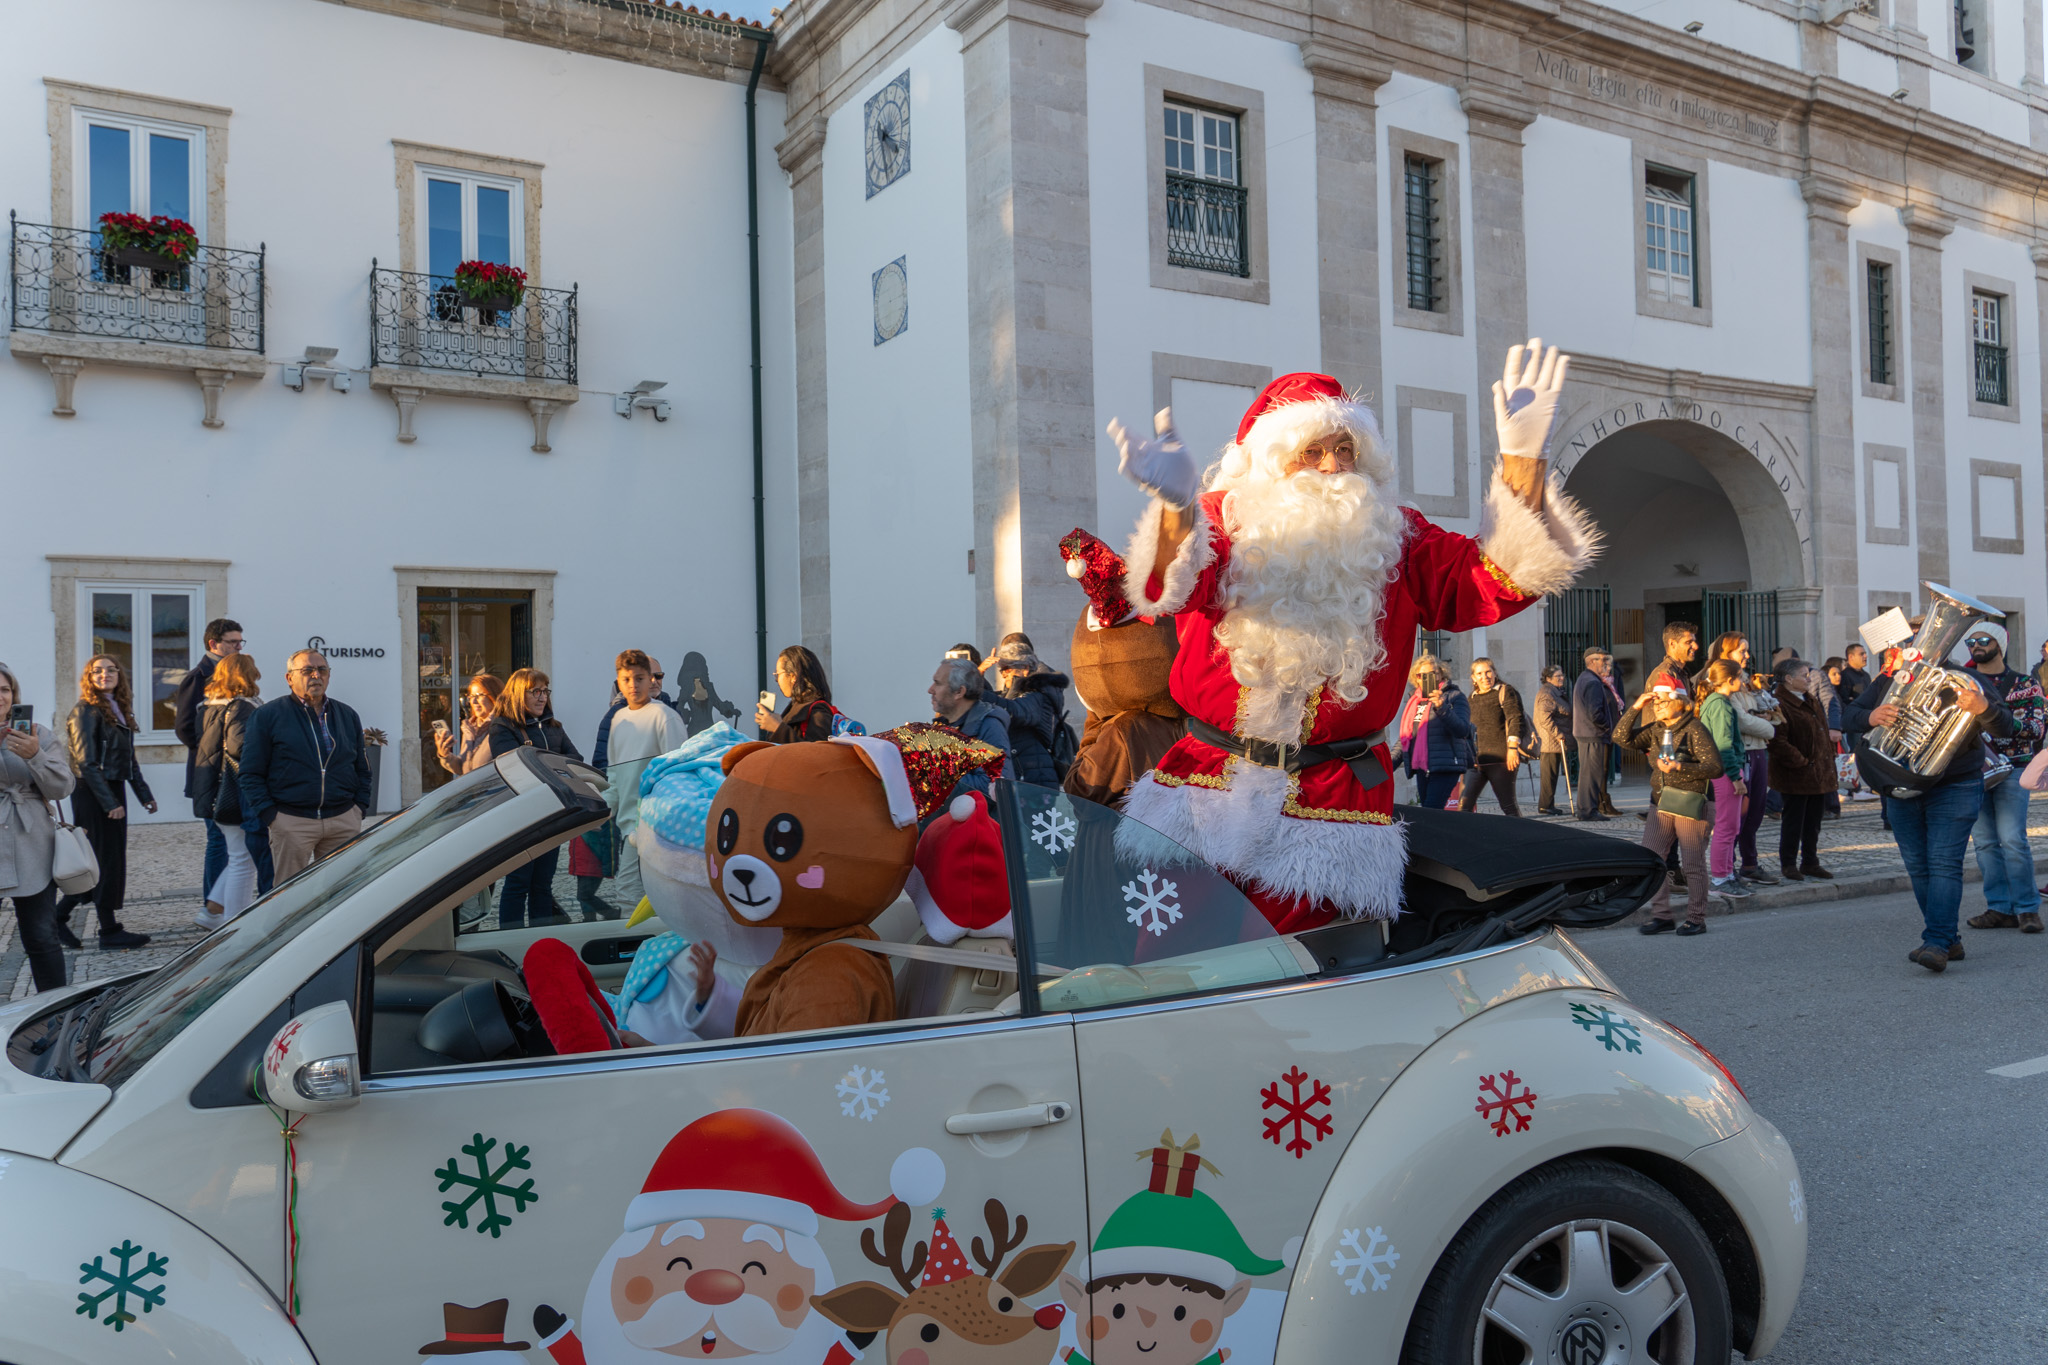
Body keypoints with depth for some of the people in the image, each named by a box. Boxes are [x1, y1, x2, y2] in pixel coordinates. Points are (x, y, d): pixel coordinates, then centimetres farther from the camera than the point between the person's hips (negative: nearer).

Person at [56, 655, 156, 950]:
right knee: (105, 861, -3)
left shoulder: (119, 709, 13)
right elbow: (87, 763, -16)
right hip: (93, 794, -8)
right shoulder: (86, 711, -11)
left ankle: (59, 915, 22)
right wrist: (110, 803, -20)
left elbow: (129, 759, 18)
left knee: (107, 861, 11)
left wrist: (144, 794, 15)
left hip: (113, 790, 8)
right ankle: (110, 931, 5)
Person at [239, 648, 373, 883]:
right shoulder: (267, 715, 2)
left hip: (344, 820, 3)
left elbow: (362, 769, 19)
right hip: (290, 823, -3)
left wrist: (360, 808, 6)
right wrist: (270, 815, -8)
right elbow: (250, 773, 1)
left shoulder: (347, 715, 14)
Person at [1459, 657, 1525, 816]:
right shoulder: (1472, 698, 19)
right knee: (1464, 804, -7)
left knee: (1508, 805, -1)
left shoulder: (1504, 692, 1)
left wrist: (1512, 748, -20)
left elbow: (1515, 719, -10)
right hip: (1476, 761, 5)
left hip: (1500, 760, -5)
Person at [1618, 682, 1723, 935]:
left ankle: (1696, 919, 13)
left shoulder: (1695, 730, -11)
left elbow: (1715, 767, -16)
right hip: (1661, 802, 7)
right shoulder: (1655, 730, 9)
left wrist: (1679, 767, -24)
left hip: (1690, 803, -7)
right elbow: (1622, 738, 2)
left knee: (1693, 863, 1)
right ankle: (1661, 916, 10)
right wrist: (1635, 708, -5)